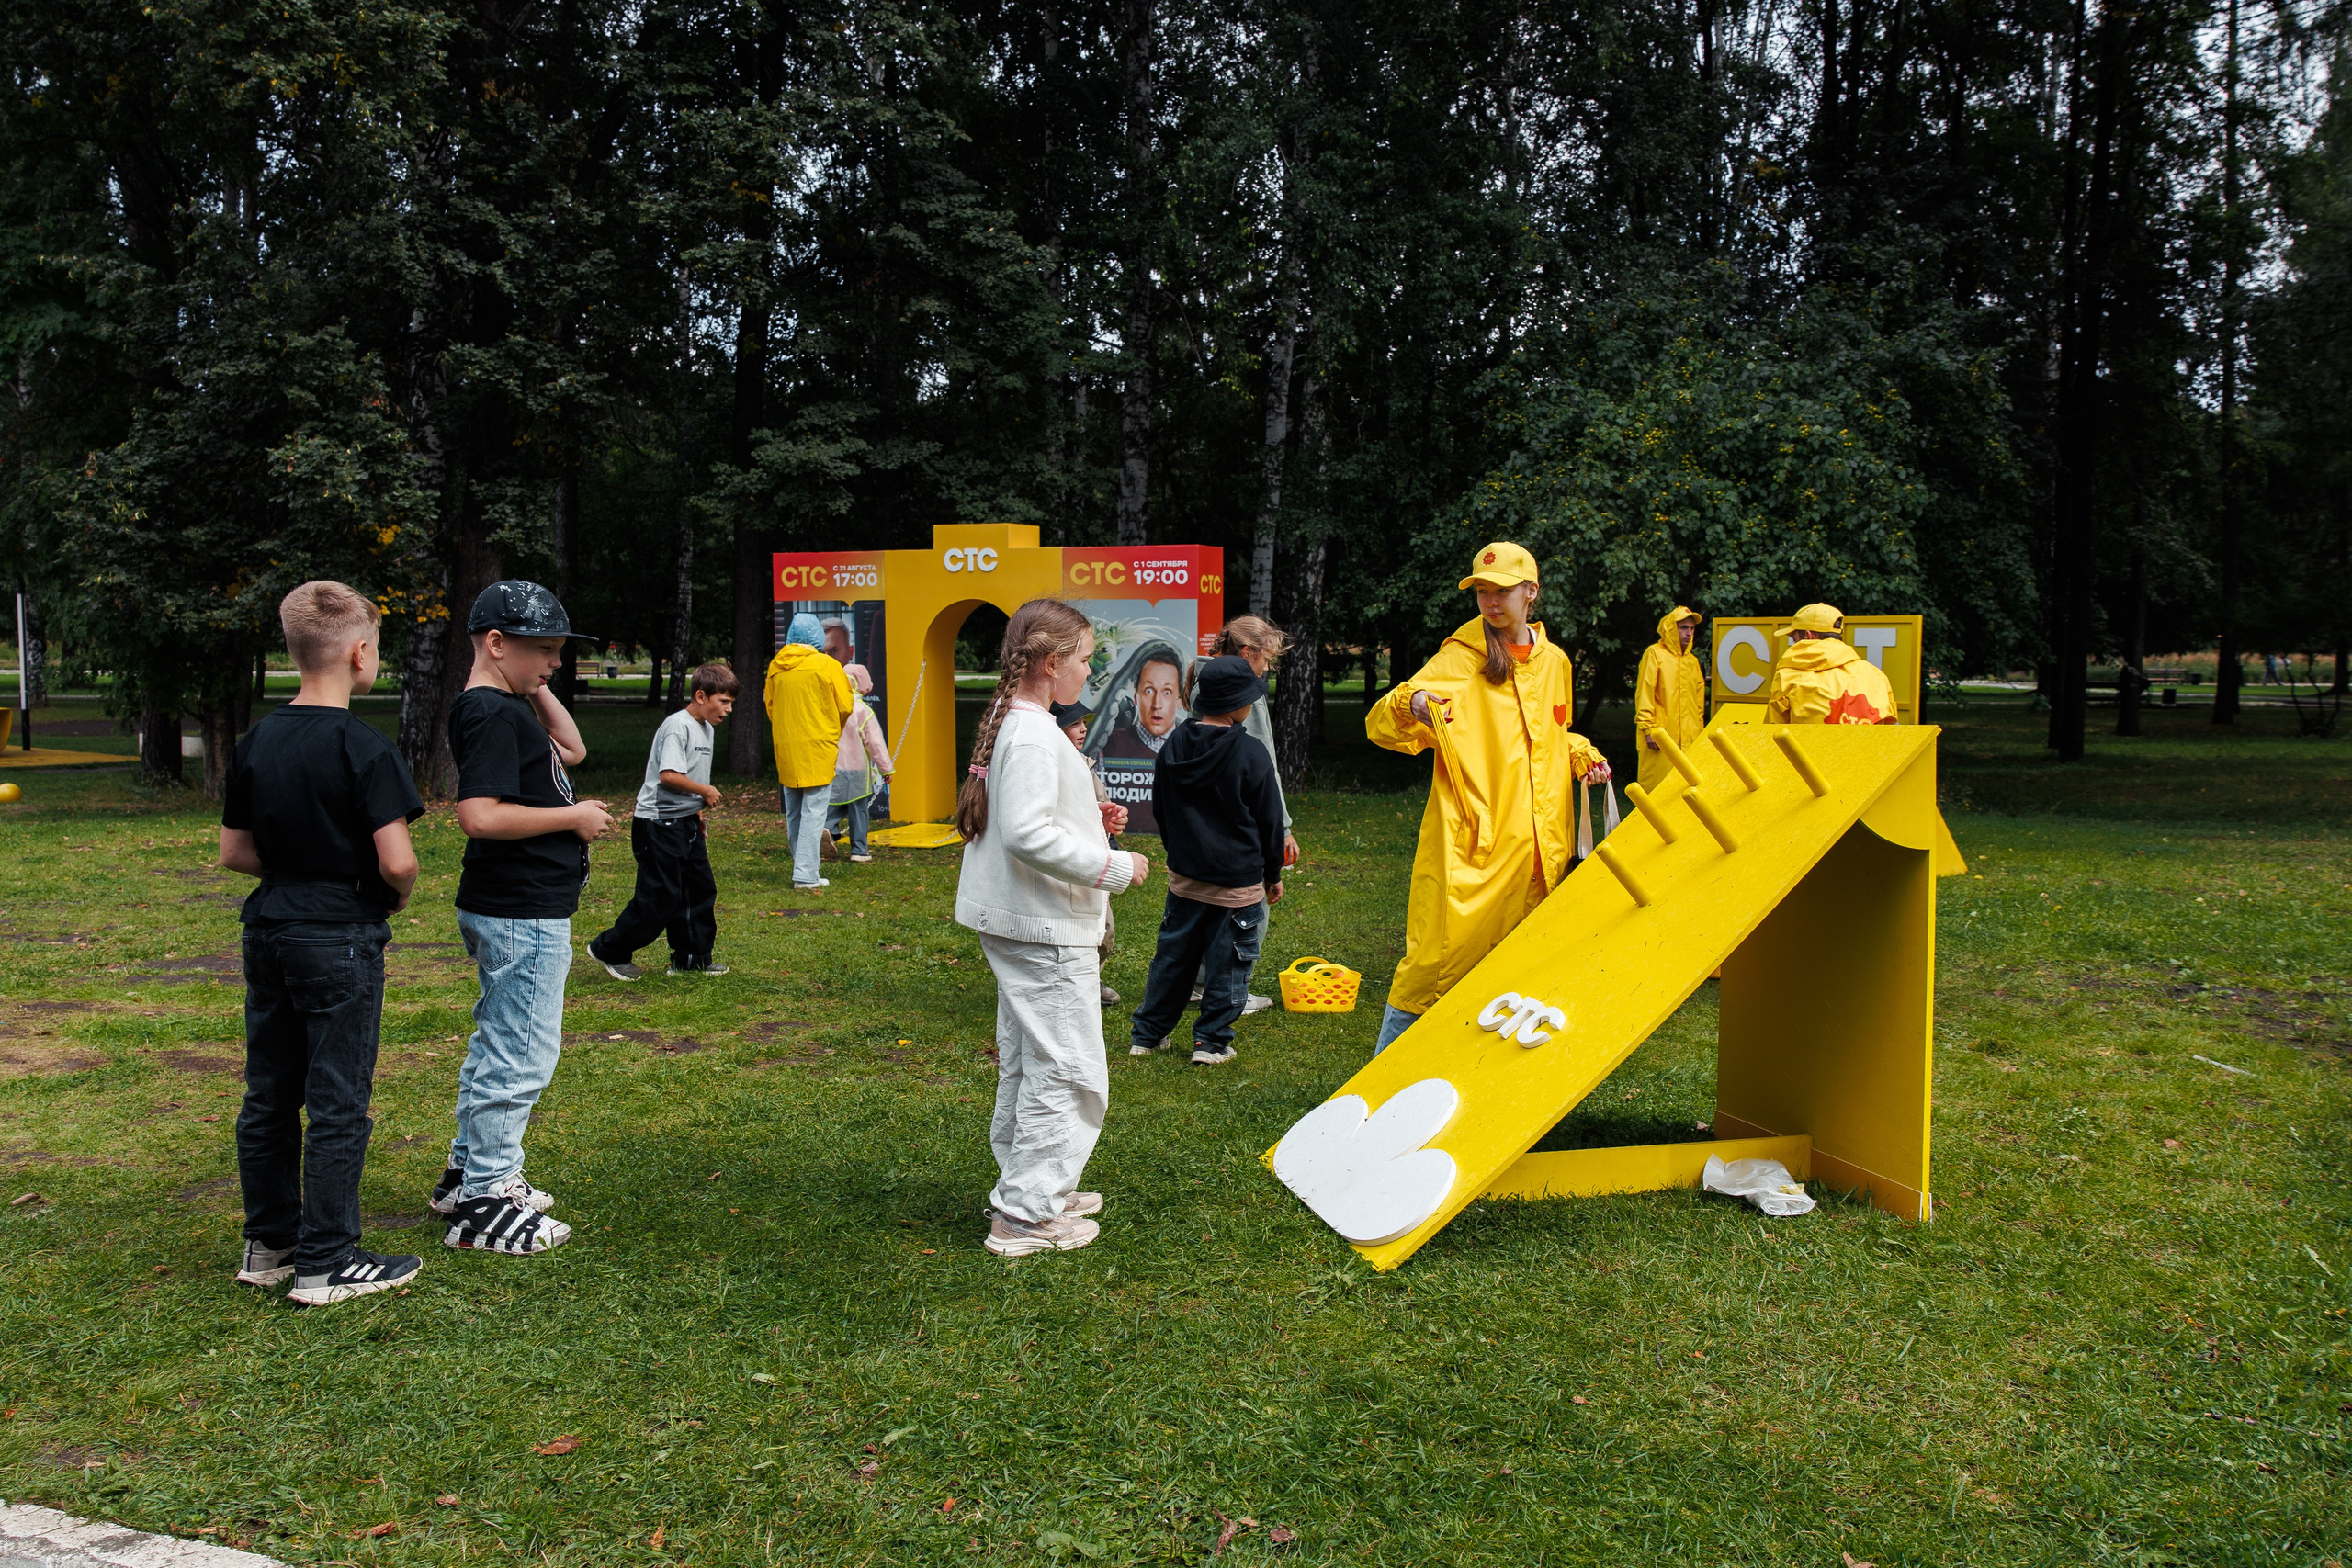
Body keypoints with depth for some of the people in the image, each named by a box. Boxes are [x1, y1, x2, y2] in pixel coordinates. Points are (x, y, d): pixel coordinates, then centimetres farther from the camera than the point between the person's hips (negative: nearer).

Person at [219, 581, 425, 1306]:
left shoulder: (256, 741, 5)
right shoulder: (364, 749, -16)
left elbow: (234, 852, 10)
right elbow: (397, 862, -21)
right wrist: (396, 897, -1)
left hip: (269, 930, 7)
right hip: (340, 940, -7)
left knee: (268, 1096, 15)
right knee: (338, 1104, 1)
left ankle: (269, 1243, 27)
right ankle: (325, 1262, 8)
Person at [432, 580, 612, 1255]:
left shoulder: (510, 706, 12)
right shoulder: (490, 714, -19)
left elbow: (572, 751, 22)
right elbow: (480, 815, -28)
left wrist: (539, 689, 11)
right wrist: (573, 817, -19)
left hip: (518, 910, 11)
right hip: (522, 916, -11)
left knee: (499, 1043, 21)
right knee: (522, 1054, -3)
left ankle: (470, 1169, 34)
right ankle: (484, 1203, 6)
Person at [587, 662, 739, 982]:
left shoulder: (707, 729, 13)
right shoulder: (678, 726, -18)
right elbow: (669, 775, -28)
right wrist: (706, 791, -15)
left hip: (686, 823, 10)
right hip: (659, 824, -10)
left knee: (701, 889, 10)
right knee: (660, 897, -5)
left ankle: (691, 958, 21)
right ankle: (609, 949, 12)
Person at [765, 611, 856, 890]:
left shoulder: (776, 666, 3)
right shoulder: (827, 665, -9)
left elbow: (770, 707, 13)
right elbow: (846, 706, -4)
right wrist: (833, 731, 15)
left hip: (785, 749, 5)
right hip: (819, 747, -5)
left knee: (793, 814, 15)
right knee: (813, 812, -3)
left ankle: (804, 870, 25)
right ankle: (805, 876, -6)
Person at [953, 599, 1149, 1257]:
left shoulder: (1007, 724, 12)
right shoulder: (1034, 736, -20)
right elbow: (1028, 834, -29)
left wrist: (1090, 820, 9)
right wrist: (1112, 866, -20)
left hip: (1016, 924, 11)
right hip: (1047, 930, -11)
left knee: (1026, 1065, 20)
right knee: (1067, 1073, -3)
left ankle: (1034, 1187, 33)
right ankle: (1027, 1214, 4)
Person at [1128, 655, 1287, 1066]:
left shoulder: (1173, 747, 1)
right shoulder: (1252, 755, -15)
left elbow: (1160, 810, 12)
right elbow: (1269, 821, -6)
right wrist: (1273, 874, 7)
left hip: (1184, 877, 5)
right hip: (1239, 881, -5)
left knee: (1173, 955, 15)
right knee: (1227, 963, 7)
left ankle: (1147, 1034, 23)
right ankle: (1211, 1041, 14)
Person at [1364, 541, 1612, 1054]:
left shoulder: (1553, 661, 13)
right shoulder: (1458, 658, -3)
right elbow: (1381, 725, -11)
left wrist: (1582, 756, 11)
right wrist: (1410, 704, -32)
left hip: (1534, 847, 5)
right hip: (1468, 843, -5)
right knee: (1440, 954, -10)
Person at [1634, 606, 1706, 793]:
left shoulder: (1692, 661, 18)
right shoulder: (1655, 653, -1)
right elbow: (1644, 693, -7)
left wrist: (1699, 731, 18)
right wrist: (1648, 728, -13)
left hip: (1689, 739, 6)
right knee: (1657, 788, -8)